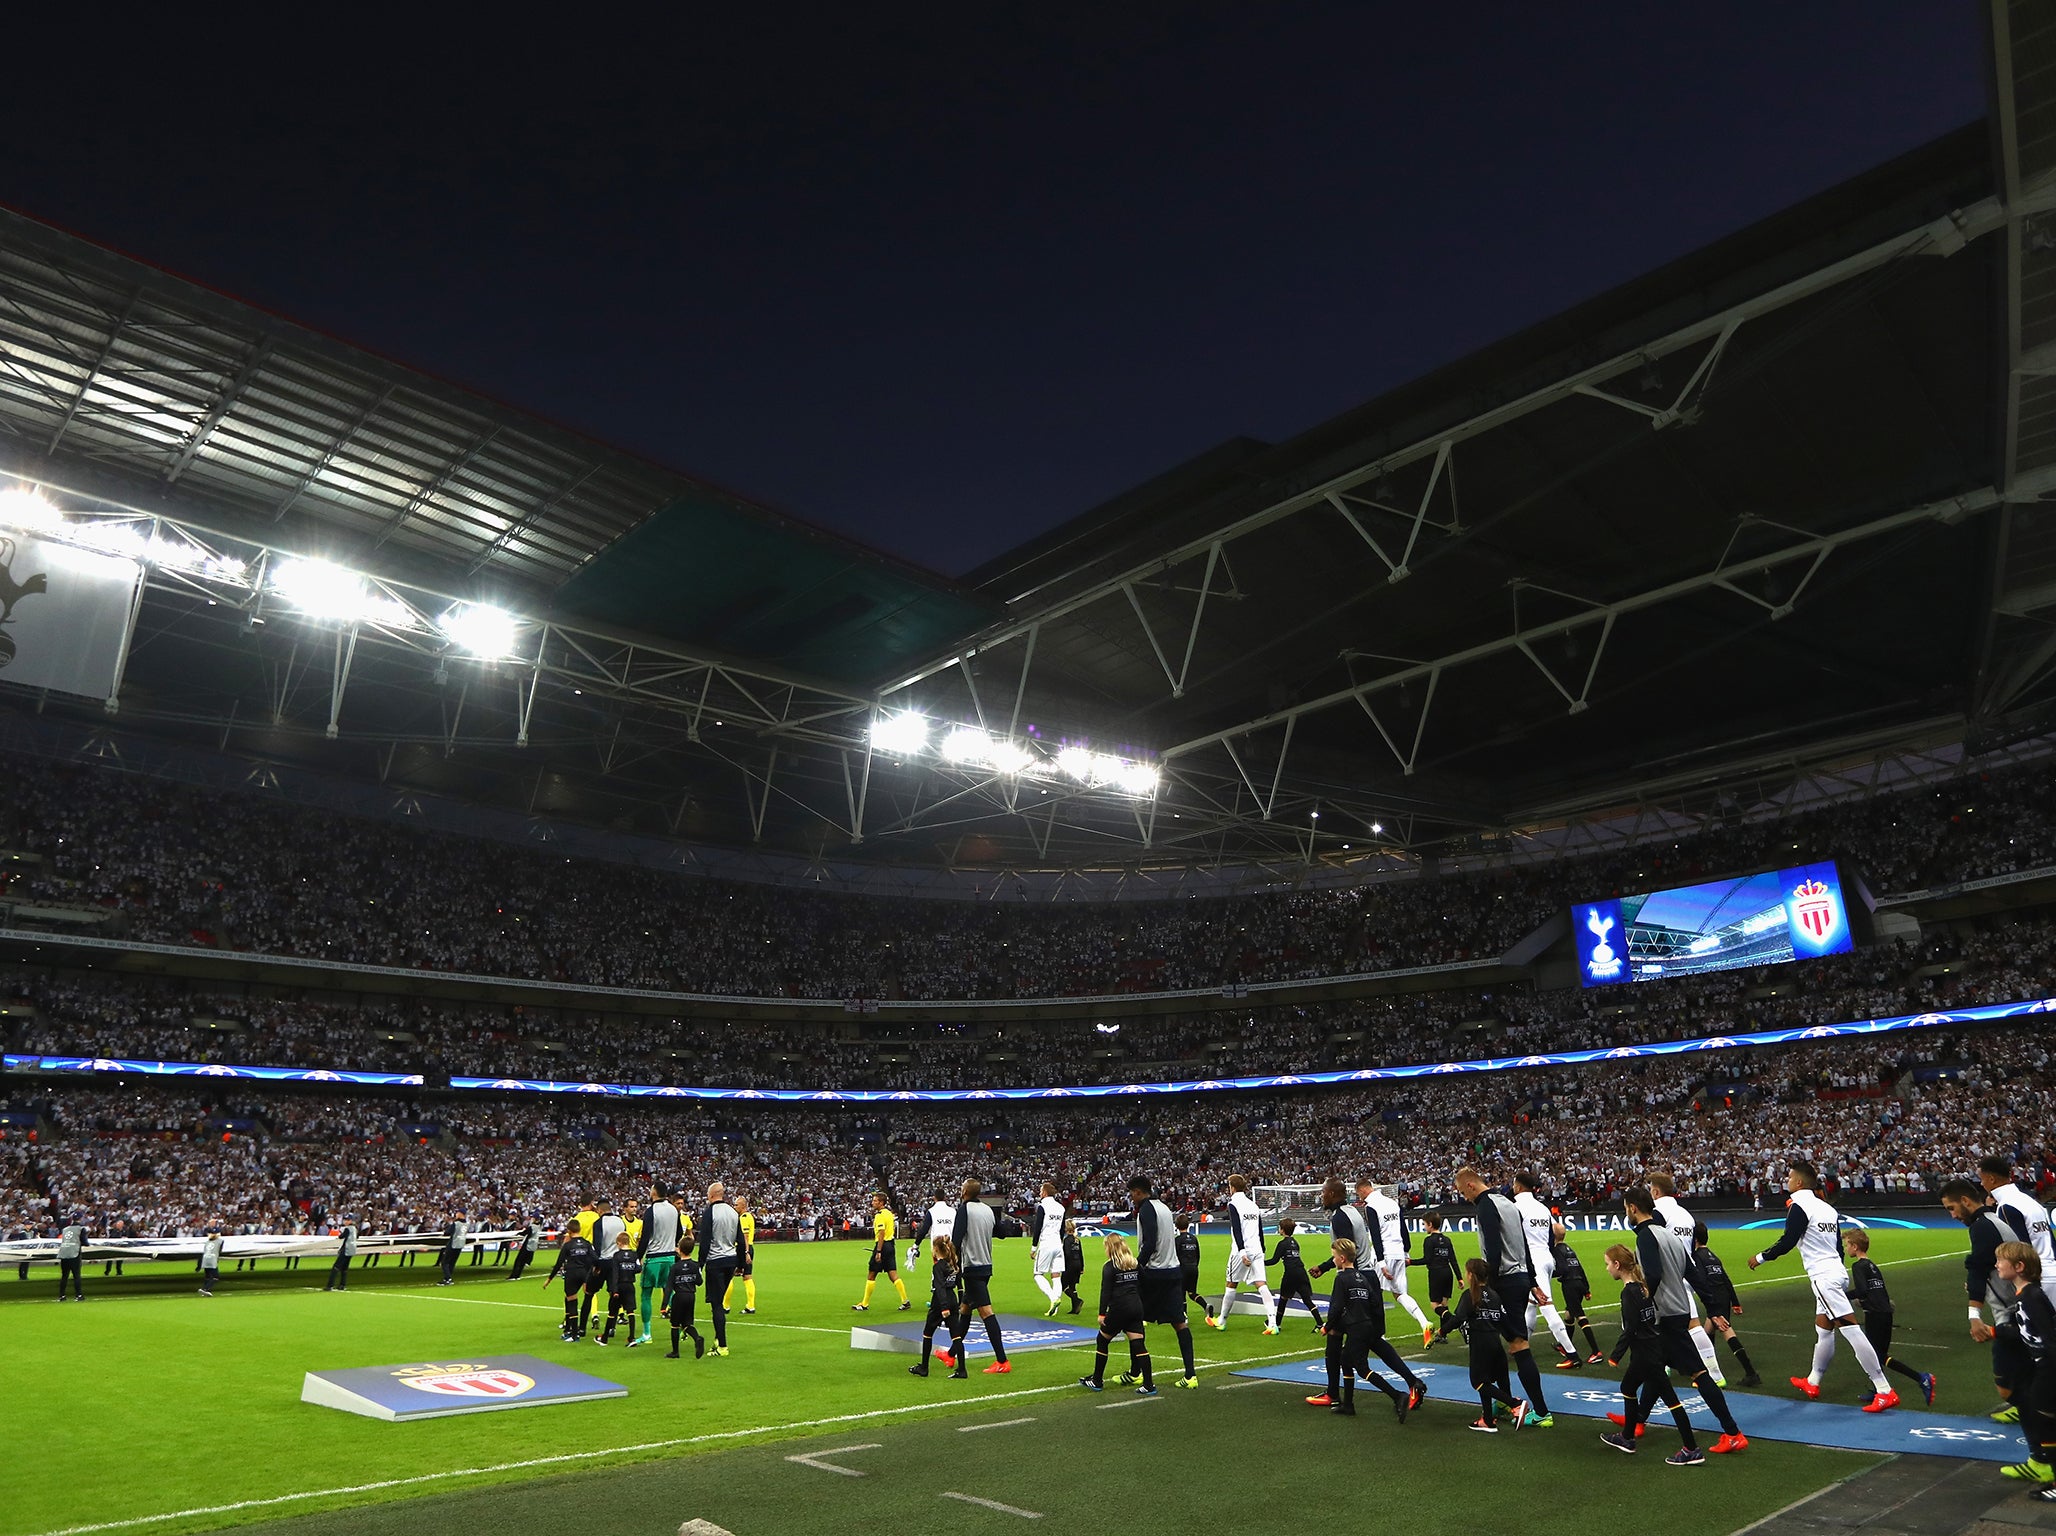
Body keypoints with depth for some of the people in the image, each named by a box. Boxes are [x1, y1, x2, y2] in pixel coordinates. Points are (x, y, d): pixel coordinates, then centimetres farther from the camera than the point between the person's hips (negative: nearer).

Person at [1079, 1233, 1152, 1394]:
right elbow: (1141, 1288, 14)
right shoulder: (1135, 1264, 10)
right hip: (1136, 1308, 5)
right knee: (1138, 1345, 4)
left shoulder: (1109, 1267, -7)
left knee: (1101, 1342, 12)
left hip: (1118, 1310, -5)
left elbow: (1106, 1292, -12)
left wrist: (1102, 1313, -10)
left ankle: (1097, 1381, 18)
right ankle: (1149, 1385, -4)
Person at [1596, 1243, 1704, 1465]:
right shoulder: (1643, 1286, 6)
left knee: (1669, 1397, 0)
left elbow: (1630, 1329, -22)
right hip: (1656, 1346, 10)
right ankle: (1627, 1437, 28)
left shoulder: (1628, 1292, -20)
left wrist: (1615, 1355, -14)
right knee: (1628, 1387, 17)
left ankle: (1691, 1450, 7)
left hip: (1646, 1353, -10)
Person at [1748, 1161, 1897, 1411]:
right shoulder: (1827, 1208, 12)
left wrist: (1760, 1258, -1)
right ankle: (1812, 1383, 30)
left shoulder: (1799, 1207, -13)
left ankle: (1885, 1392, -10)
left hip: (1823, 1277, -9)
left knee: (1850, 1330, -9)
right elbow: (1839, 1246, 17)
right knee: (1822, 1329, 18)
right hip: (1837, 1272, 9)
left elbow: (1786, 1243, -14)